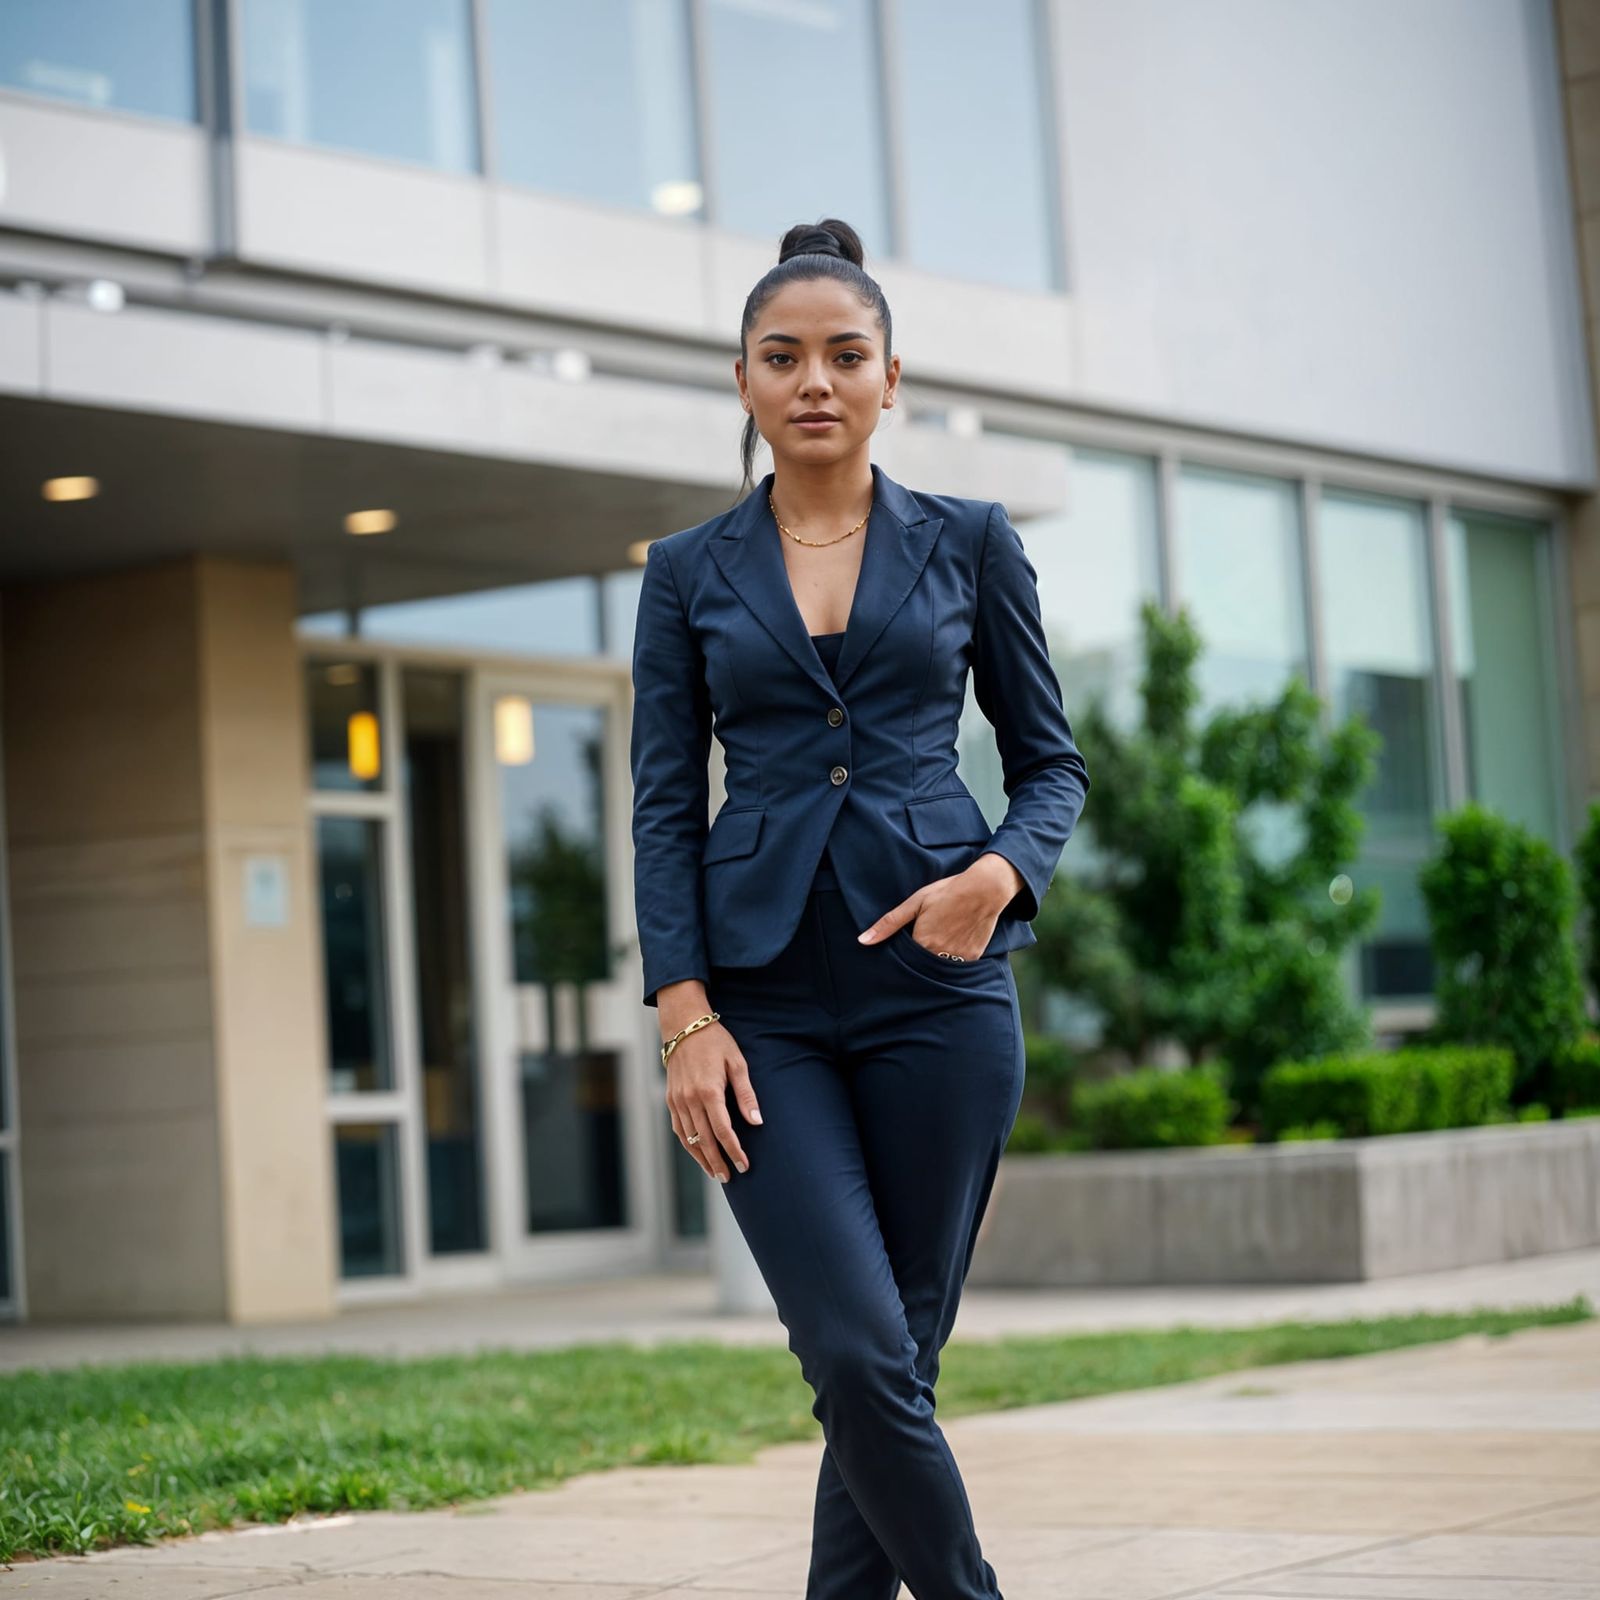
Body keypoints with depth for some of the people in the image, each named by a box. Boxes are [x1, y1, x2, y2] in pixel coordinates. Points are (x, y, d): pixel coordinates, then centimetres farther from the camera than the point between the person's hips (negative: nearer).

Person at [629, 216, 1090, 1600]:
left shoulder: (970, 543, 8)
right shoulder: (689, 574, 9)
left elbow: (1053, 761, 11)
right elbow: (665, 805, 5)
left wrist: (1002, 871, -11)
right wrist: (685, 1014, -7)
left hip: (935, 980, 1)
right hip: (762, 996, 0)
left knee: (899, 1355, 3)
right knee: (857, 1353, -12)